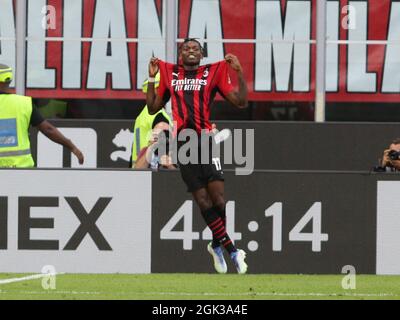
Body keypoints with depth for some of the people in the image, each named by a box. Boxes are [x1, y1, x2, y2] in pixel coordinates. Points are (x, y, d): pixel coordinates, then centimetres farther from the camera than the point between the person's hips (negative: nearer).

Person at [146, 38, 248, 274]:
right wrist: (152, 78, 14)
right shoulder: (170, 74, 17)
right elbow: (153, 107, 23)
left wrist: (239, 72, -5)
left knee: (217, 198, -11)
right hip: (183, 143, 1)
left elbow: (241, 101, 5)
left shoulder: (213, 73, 9)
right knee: (203, 201, -6)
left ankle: (217, 244, 12)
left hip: (206, 140, -1)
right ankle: (232, 249, 0)